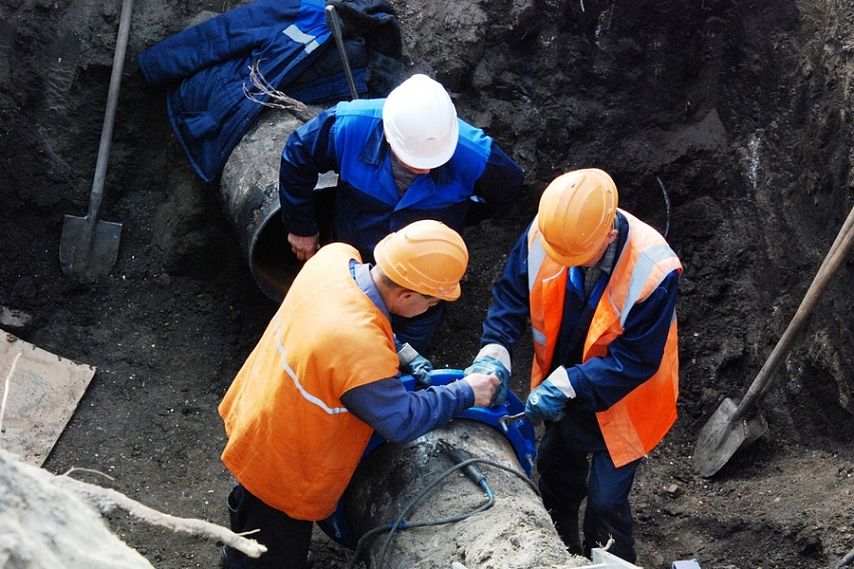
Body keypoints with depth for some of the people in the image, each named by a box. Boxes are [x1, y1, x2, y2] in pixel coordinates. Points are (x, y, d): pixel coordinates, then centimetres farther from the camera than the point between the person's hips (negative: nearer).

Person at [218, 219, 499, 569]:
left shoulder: (336, 256, -20)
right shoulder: (360, 347, -42)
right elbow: (401, 422, -27)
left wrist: (396, 351, -4)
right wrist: (465, 393, -16)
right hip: (283, 467, -8)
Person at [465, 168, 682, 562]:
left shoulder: (653, 271, -36)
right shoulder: (543, 233, -25)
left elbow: (635, 359, -29)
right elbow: (512, 293, -10)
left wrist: (567, 384, -33)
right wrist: (494, 352, -25)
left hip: (619, 400, -5)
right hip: (561, 394, 5)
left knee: (605, 501, -2)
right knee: (555, 476, 25)